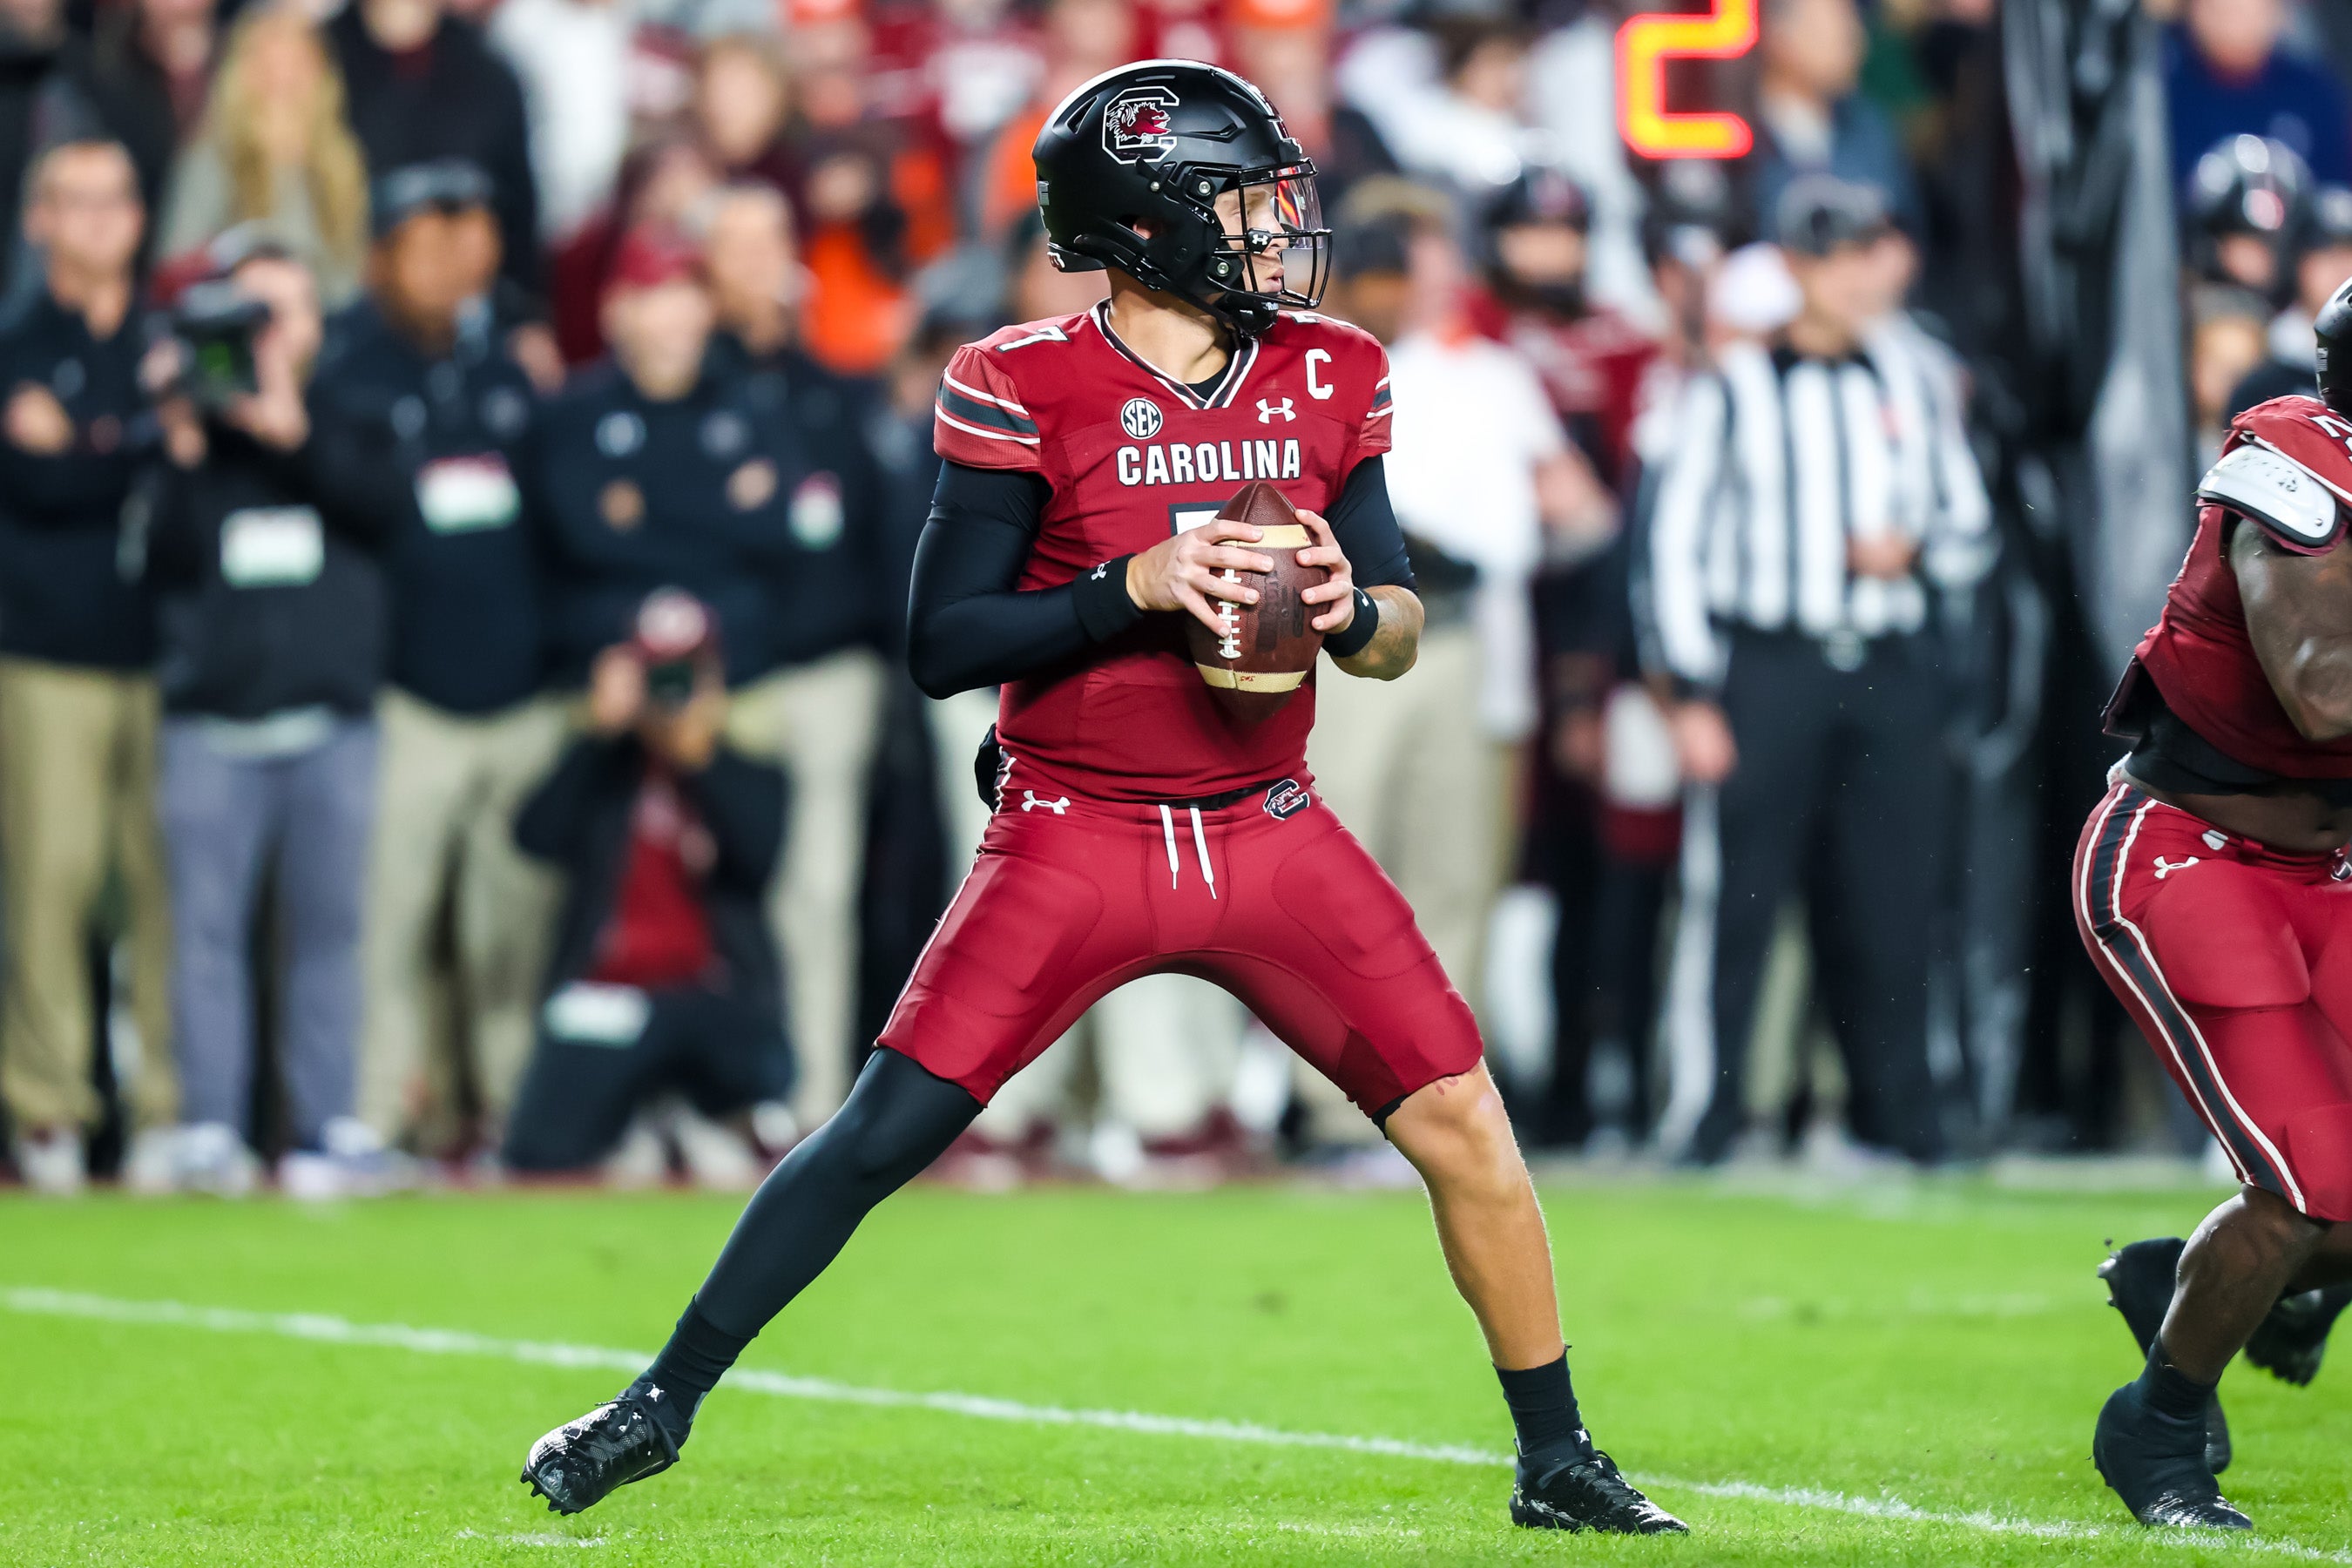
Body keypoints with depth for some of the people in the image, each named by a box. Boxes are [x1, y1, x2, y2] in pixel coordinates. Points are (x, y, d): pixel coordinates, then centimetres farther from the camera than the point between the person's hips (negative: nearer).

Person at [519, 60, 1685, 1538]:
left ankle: (1556, 1461, 12)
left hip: (1271, 834, 4)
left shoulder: (1329, 378, 4)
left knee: (1462, 1120, -3)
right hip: (1074, 844, -4)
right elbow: (944, 644, -11)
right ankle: (662, 1406, 6)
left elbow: (1401, 630, 10)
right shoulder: (1027, 389, -10)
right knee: (885, 1132, -8)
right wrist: (1136, 588, -22)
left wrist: (1350, 608, -13)